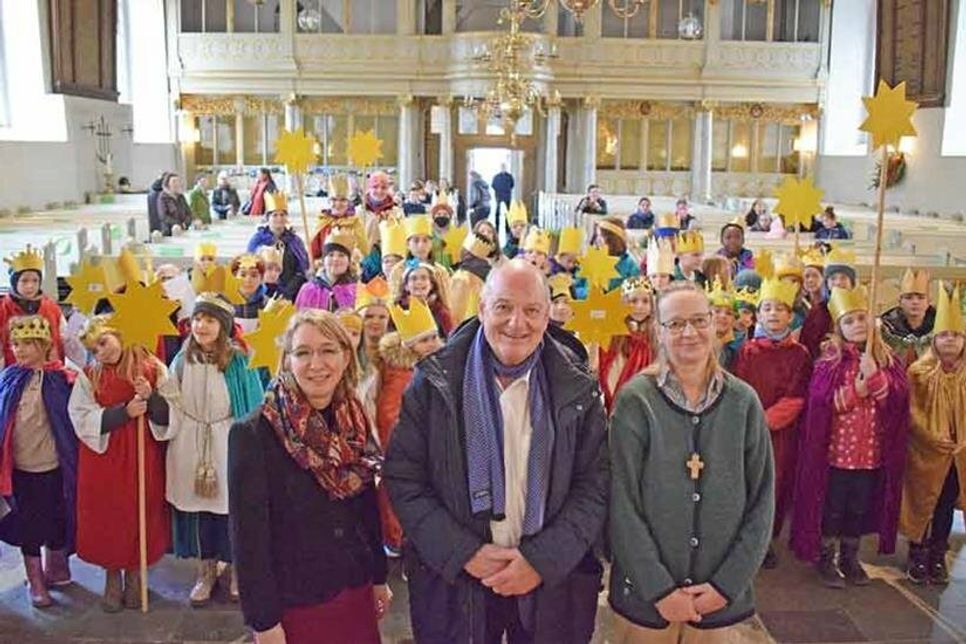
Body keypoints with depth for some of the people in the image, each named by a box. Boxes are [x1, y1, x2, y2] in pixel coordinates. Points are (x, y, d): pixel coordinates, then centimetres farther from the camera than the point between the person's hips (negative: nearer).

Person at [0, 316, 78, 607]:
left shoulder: (61, 379, -9)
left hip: (52, 465, -3)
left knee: (55, 521, 11)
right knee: (27, 524, 10)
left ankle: (54, 570, 32)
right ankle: (35, 581, 23)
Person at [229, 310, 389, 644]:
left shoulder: (355, 425, 2)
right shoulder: (253, 433, -16)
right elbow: (248, 535, -15)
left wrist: (379, 577, 13)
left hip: (356, 596, 5)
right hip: (294, 606, -5)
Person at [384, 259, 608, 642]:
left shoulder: (577, 390, -3)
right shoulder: (436, 382, -6)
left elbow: (594, 486, -3)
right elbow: (403, 478, -6)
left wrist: (542, 560, -13)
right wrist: (463, 553, -14)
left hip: (552, 580, 1)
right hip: (453, 582, 0)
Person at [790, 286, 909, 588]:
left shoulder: (885, 357, 4)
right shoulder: (831, 358, -6)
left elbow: (899, 394, -7)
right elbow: (821, 399, -15)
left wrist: (874, 375, -20)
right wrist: (857, 389, -18)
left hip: (871, 449, 4)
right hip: (836, 447, -3)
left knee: (860, 508, 15)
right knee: (832, 506, 7)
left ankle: (849, 558, 31)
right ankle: (825, 558, 22)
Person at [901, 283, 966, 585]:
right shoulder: (919, 372, -6)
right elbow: (912, 413, -9)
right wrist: (934, 439, -17)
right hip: (926, 453, -3)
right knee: (921, 505, 5)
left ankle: (938, 558, 23)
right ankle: (917, 557, 18)